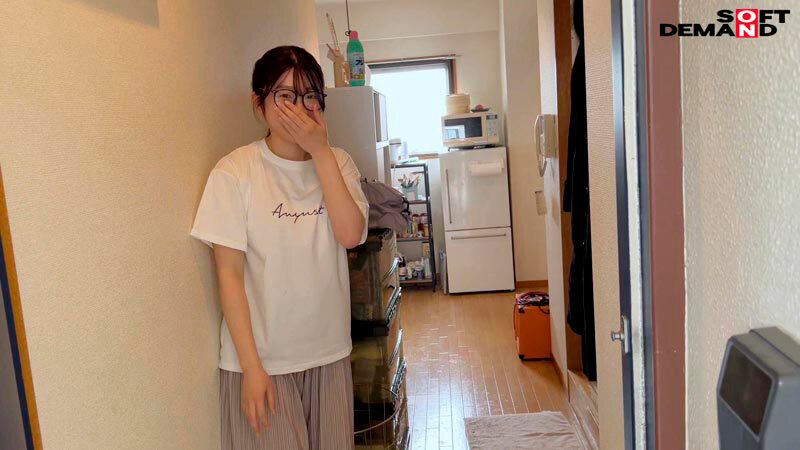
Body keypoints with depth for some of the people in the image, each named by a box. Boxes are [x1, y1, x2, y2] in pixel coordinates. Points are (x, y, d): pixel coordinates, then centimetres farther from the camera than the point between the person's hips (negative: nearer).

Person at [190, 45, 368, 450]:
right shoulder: (235, 172, -11)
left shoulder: (337, 162, 2)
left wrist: (320, 150, -17)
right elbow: (229, 274, -11)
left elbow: (351, 235, -14)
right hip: (263, 358, -4)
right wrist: (250, 366, -13)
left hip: (329, 353, 4)